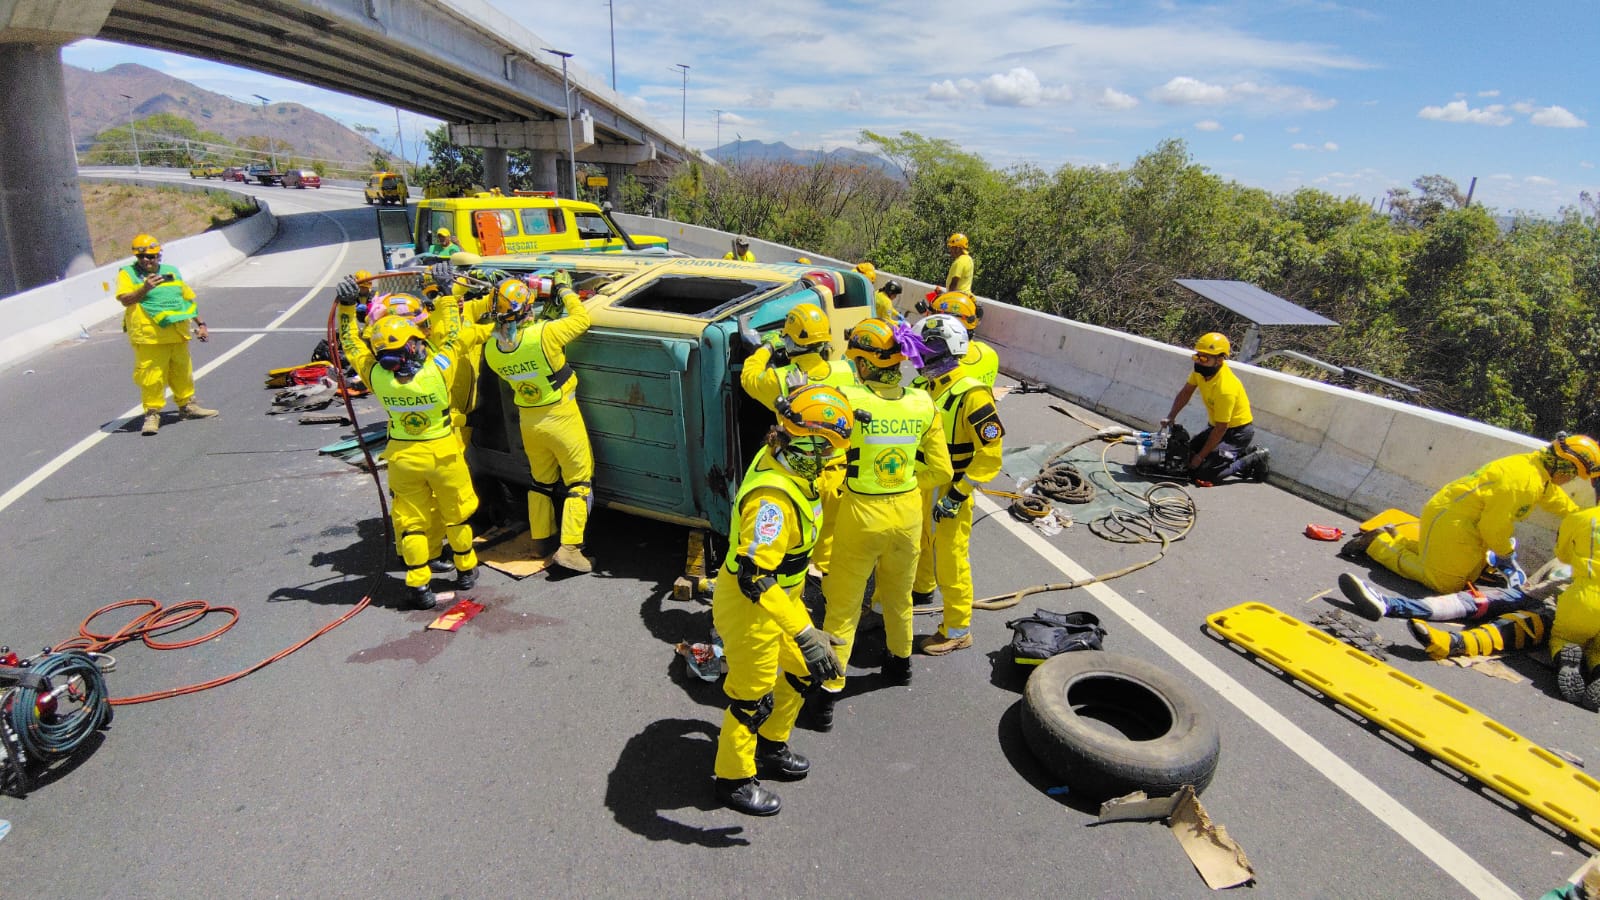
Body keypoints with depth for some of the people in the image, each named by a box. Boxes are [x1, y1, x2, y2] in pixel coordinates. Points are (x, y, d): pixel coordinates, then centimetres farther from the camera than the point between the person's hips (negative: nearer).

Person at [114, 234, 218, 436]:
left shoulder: (172, 272, 17)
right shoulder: (128, 274, 2)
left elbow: (189, 299, 23)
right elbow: (125, 300, -11)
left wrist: (200, 324, 20)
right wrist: (145, 288, -26)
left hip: (178, 335, 5)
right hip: (149, 336, -5)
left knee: (182, 372, 15)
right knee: (152, 376, -7)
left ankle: (187, 406, 30)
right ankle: (152, 414, 1)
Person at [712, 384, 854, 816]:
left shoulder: (783, 460, -7)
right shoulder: (772, 497, -36)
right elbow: (755, 578, -38)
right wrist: (805, 634, -39)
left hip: (782, 594, 9)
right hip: (750, 606, -9)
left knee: (801, 671, 23)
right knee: (753, 697, 10)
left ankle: (771, 747, 46)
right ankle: (734, 779, 34)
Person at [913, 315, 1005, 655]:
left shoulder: (971, 394, -23)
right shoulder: (929, 387, 2)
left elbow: (991, 454, -22)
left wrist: (959, 494, -22)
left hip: (949, 492, -8)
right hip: (923, 485, 8)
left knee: (950, 560, 2)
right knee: (921, 541, 28)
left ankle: (957, 631, 17)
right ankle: (922, 586, 55)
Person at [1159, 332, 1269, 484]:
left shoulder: (1225, 388, -33)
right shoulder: (1202, 368, -11)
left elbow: (1220, 429, -26)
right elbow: (1185, 392, 5)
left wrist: (1201, 456, -18)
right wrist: (1170, 417, -6)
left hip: (1238, 431, -9)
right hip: (1218, 425, 9)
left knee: (1204, 473, -18)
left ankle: (1254, 460, 2)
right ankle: (1244, 453, 18)